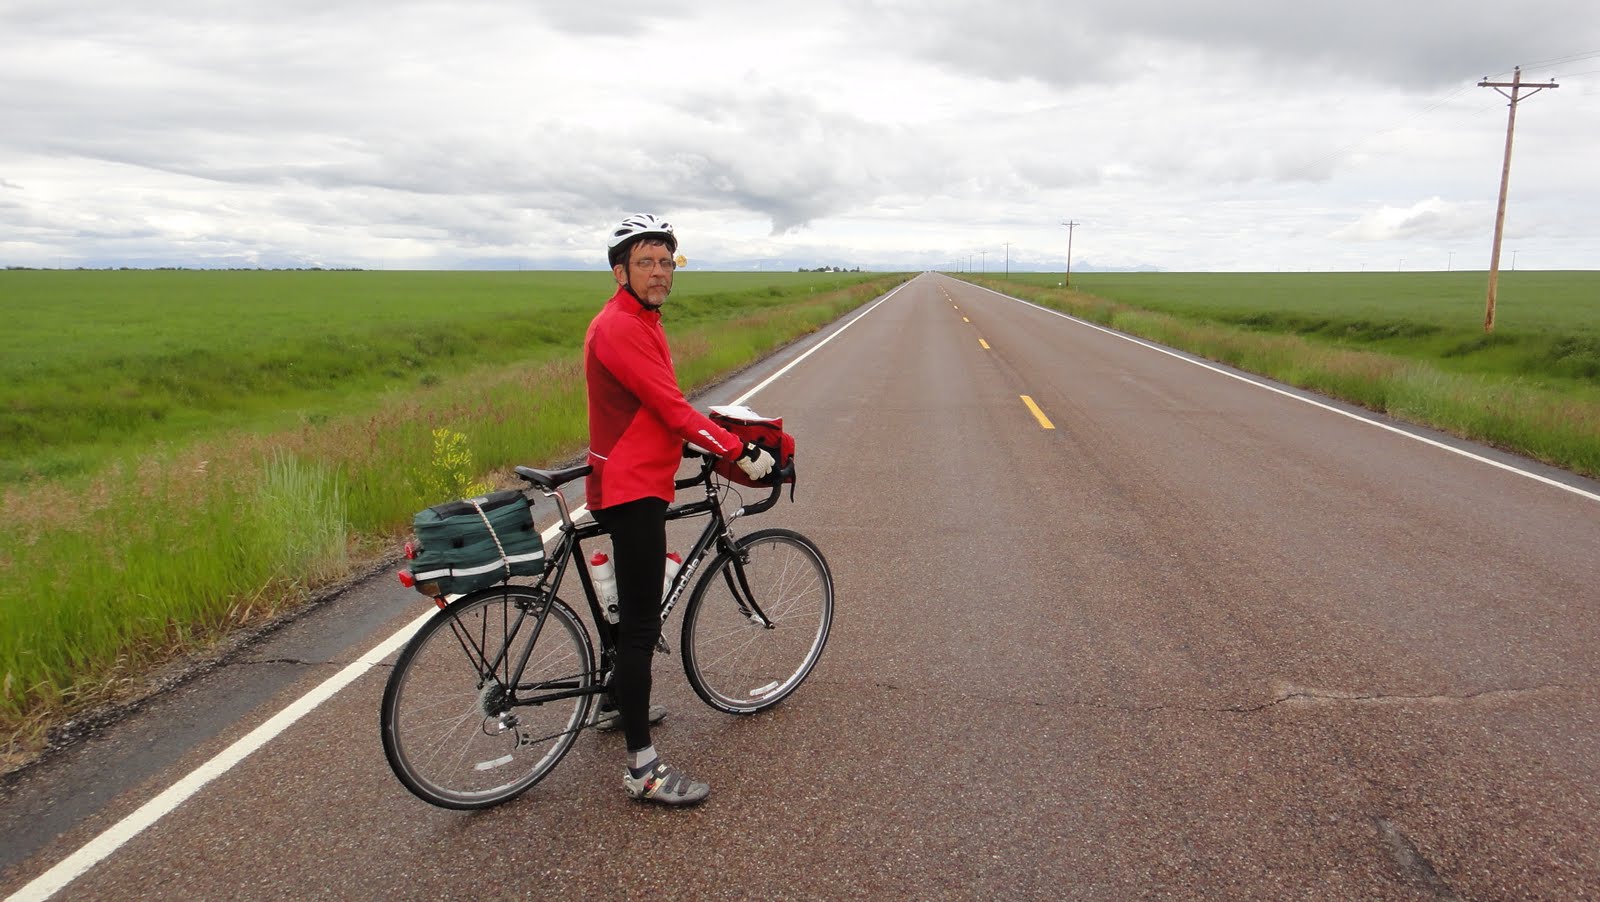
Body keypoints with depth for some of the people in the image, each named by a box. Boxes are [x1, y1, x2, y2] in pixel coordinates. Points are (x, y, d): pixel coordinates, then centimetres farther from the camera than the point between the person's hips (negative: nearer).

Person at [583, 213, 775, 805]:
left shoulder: (638, 323, 15)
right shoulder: (620, 328, -19)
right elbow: (672, 408, -23)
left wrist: (713, 443, 21)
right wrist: (739, 452, -18)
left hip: (634, 483, 11)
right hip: (631, 490, -11)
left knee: (637, 608, 24)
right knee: (641, 622, -8)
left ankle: (617, 705, 43)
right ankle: (642, 768, -2)